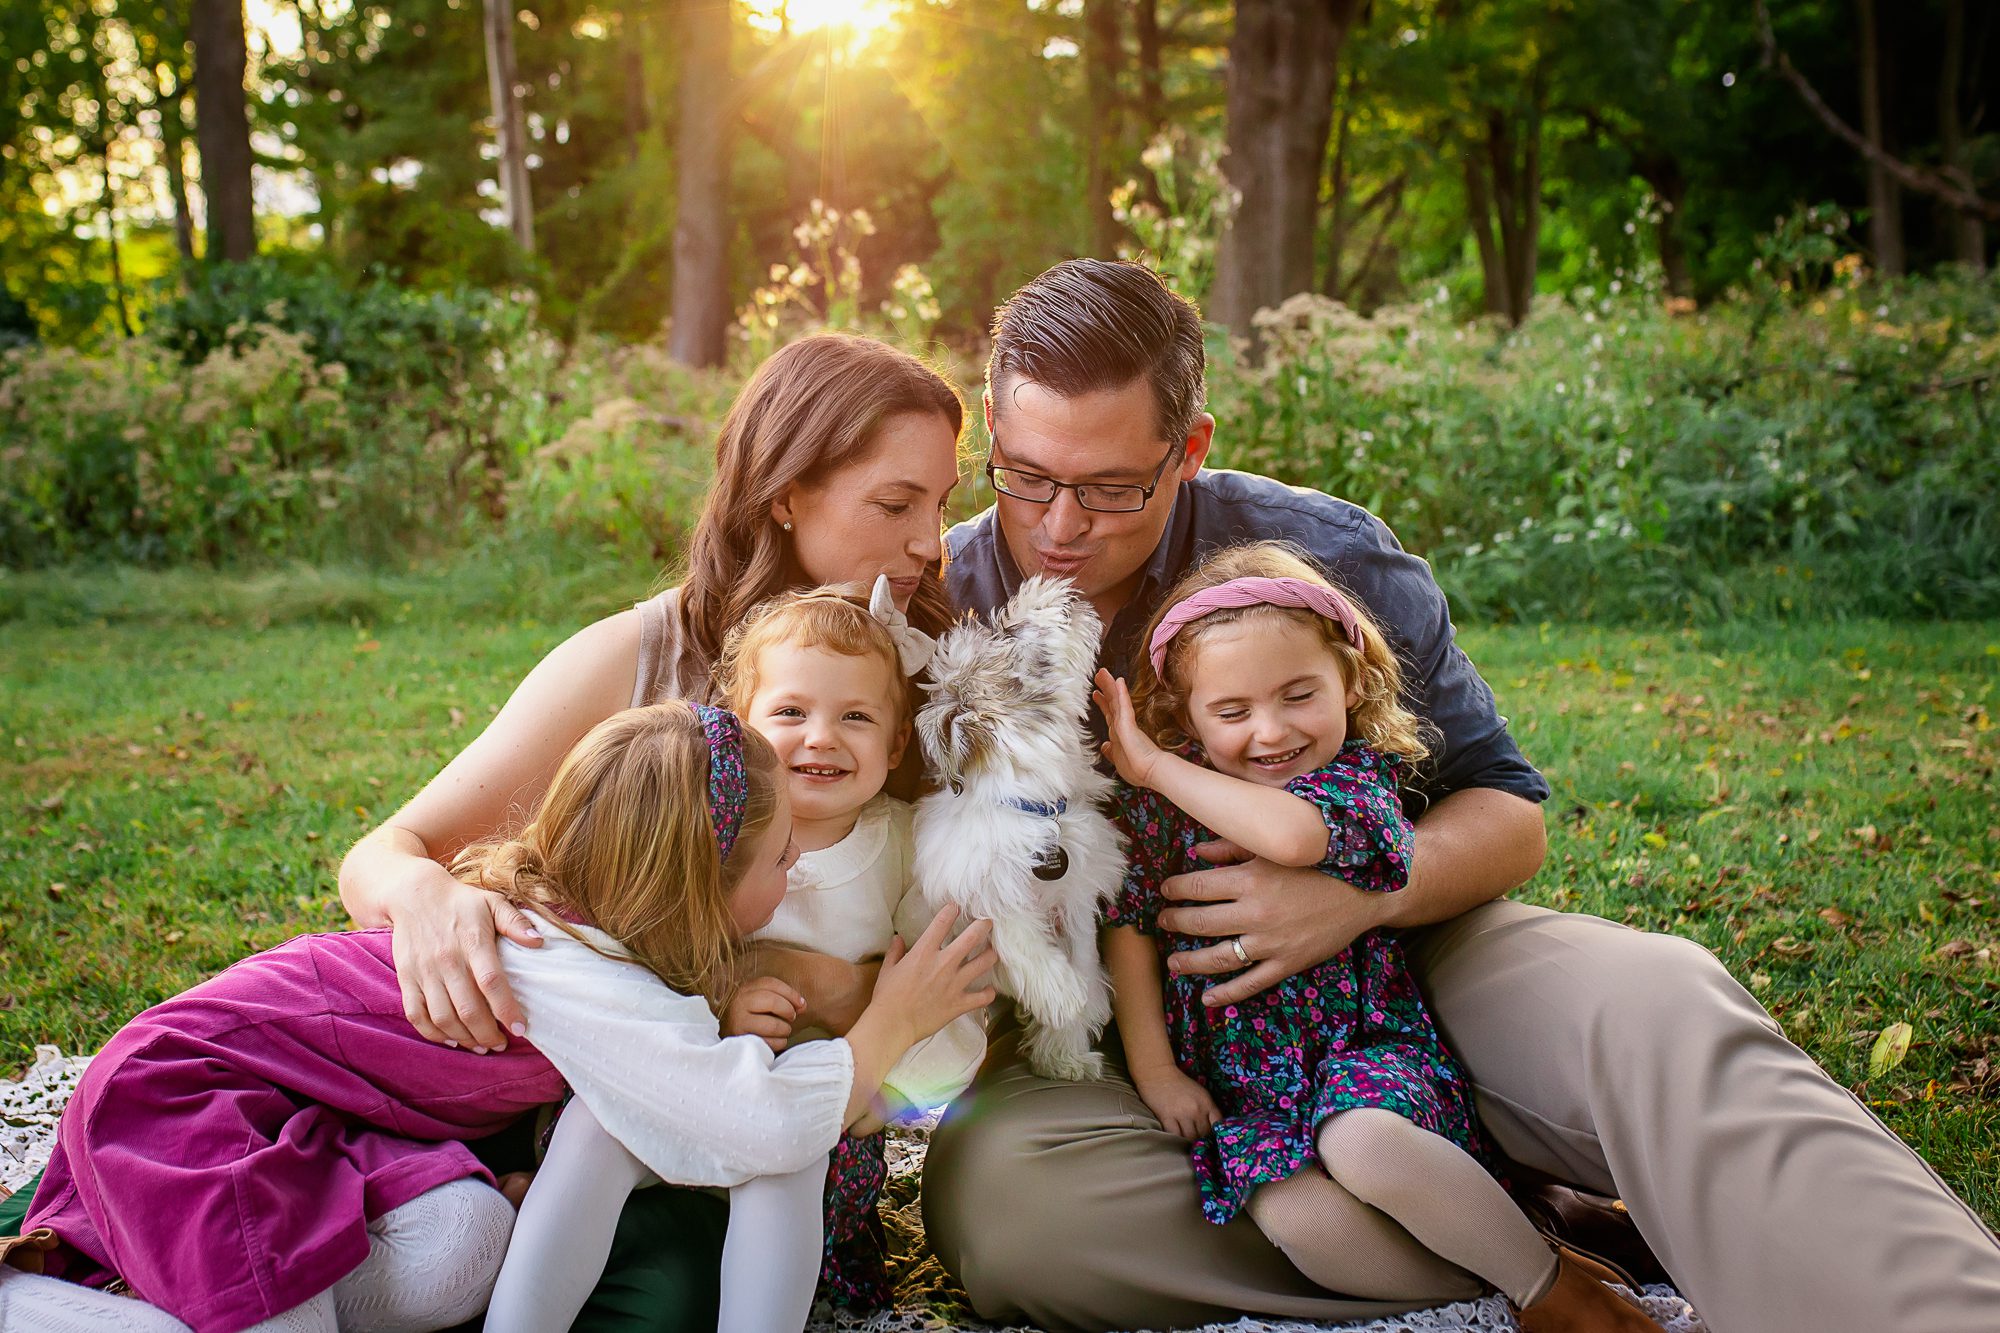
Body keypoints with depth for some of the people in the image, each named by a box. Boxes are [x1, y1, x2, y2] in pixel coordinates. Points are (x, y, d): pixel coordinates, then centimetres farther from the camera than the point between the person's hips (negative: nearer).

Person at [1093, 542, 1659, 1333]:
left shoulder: (1359, 778, -9)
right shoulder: (1163, 802, 0)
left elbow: (1290, 834, -32)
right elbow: (1129, 925, 5)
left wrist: (1155, 766, -21)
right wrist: (1152, 1068, -3)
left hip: (1365, 1048, -2)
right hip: (1240, 1081, 2)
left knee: (1365, 1146, -36)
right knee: (1298, 1219, -29)